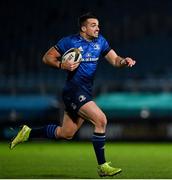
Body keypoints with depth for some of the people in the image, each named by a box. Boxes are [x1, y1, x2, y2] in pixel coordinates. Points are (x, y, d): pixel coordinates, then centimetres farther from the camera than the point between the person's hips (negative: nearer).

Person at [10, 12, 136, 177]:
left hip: (86, 93, 8)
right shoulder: (69, 42, -8)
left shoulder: (100, 41, 9)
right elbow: (47, 57, -1)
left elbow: (115, 60, 9)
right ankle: (102, 166, -16)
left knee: (65, 134, 15)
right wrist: (62, 65, -19)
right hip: (74, 91, -8)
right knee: (100, 119, -22)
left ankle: (28, 133, 33)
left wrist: (124, 61, -13)